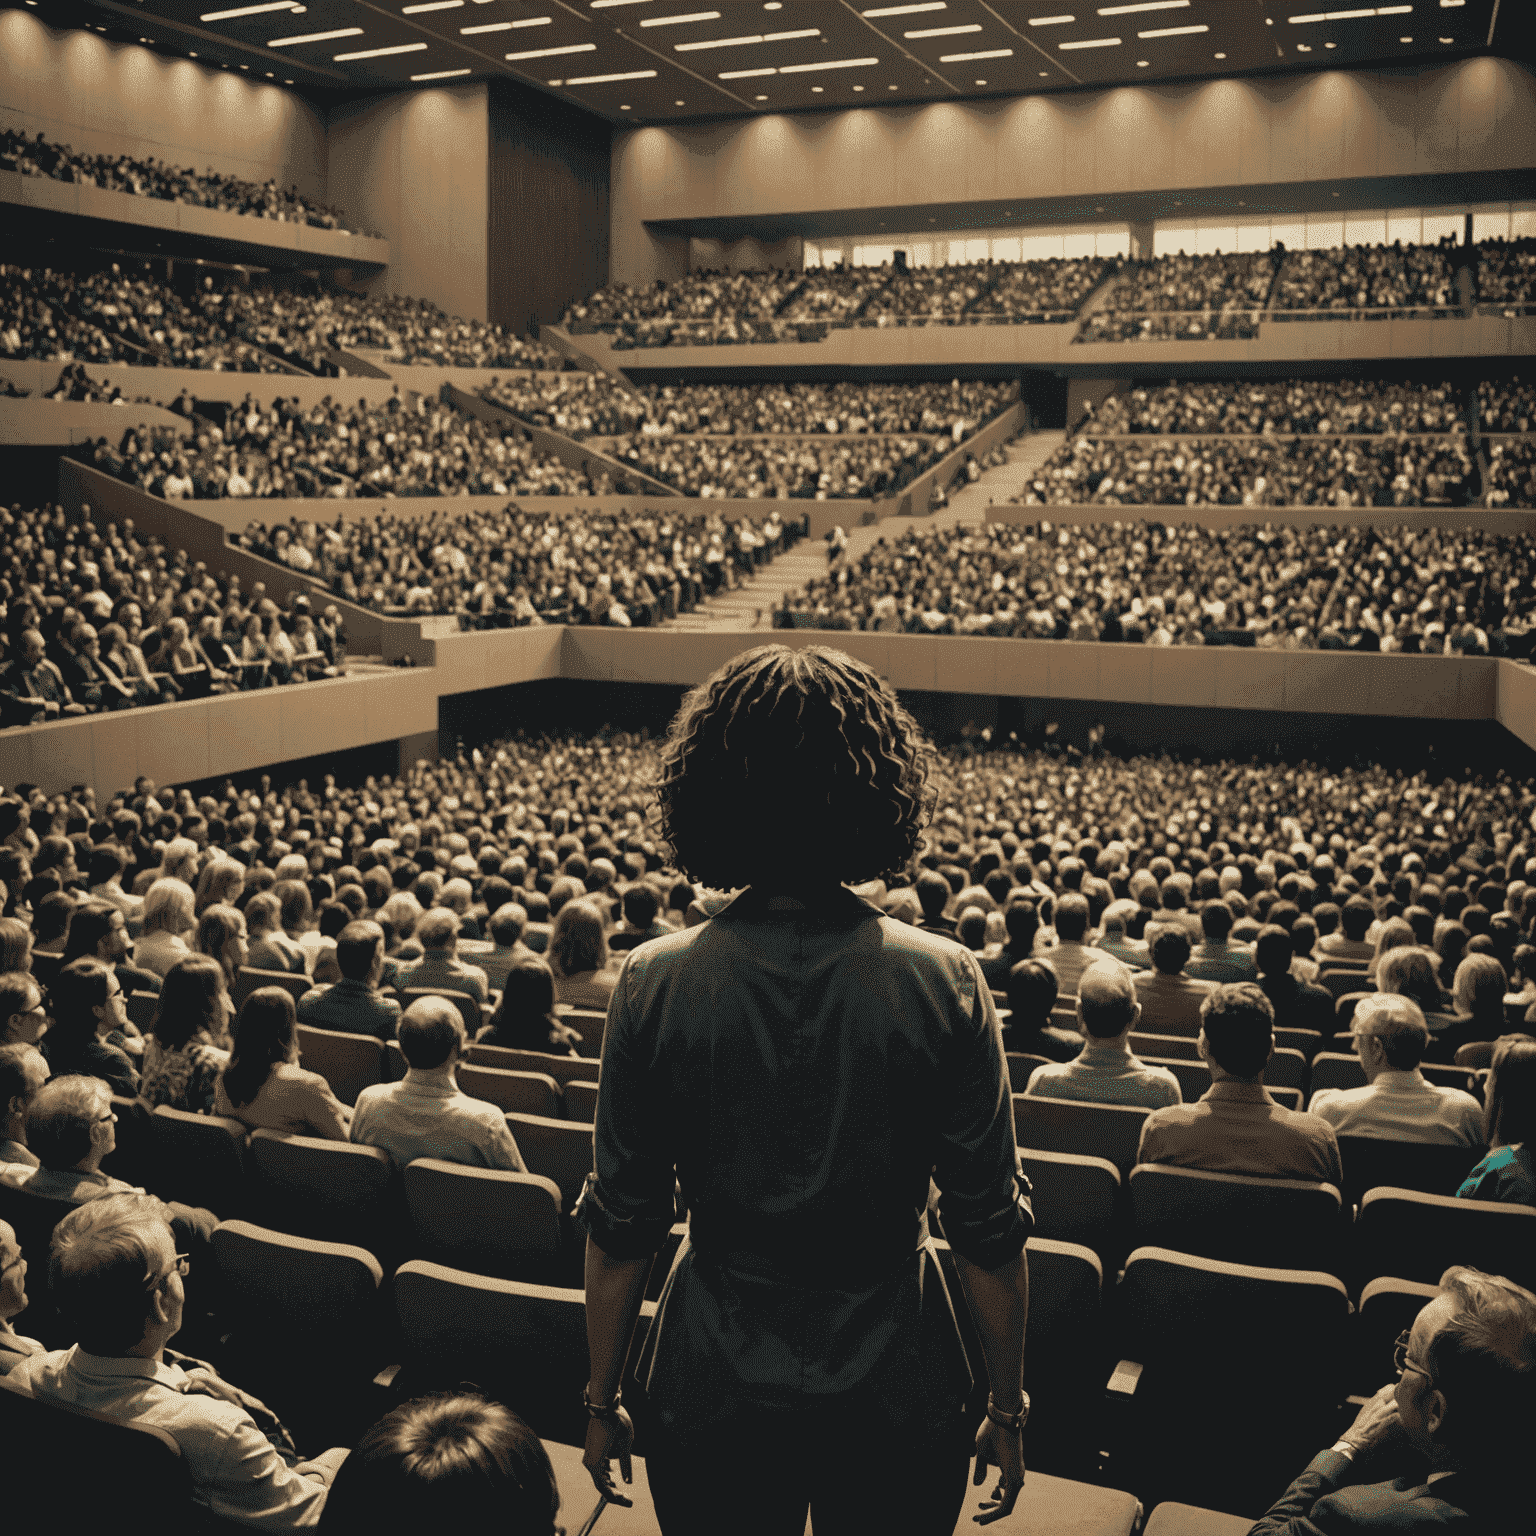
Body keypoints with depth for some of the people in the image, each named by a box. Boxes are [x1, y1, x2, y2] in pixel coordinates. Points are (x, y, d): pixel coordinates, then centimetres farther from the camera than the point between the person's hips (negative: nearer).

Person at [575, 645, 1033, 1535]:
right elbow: (990, 1228, -10)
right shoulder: (943, 983, -16)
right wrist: (1008, 1408, 5)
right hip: (896, 1393, 0)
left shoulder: (654, 985, -14)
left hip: (711, 1392, 1)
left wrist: (603, 1400, 7)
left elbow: (621, 1226, -7)